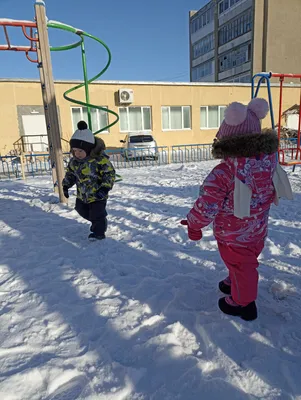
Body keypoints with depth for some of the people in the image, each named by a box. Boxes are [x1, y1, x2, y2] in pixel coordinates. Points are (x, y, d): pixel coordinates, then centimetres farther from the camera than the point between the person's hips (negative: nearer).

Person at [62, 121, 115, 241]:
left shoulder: (100, 159, -25)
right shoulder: (74, 161, -5)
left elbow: (110, 174, -22)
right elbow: (70, 174, 11)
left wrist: (105, 188, -30)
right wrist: (66, 186, 2)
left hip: (97, 195, -7)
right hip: (82, 195, 8)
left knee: (97, 214, -1)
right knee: (82, 211, 24)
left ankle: (99, 233, 22)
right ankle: (98, 222, 46)